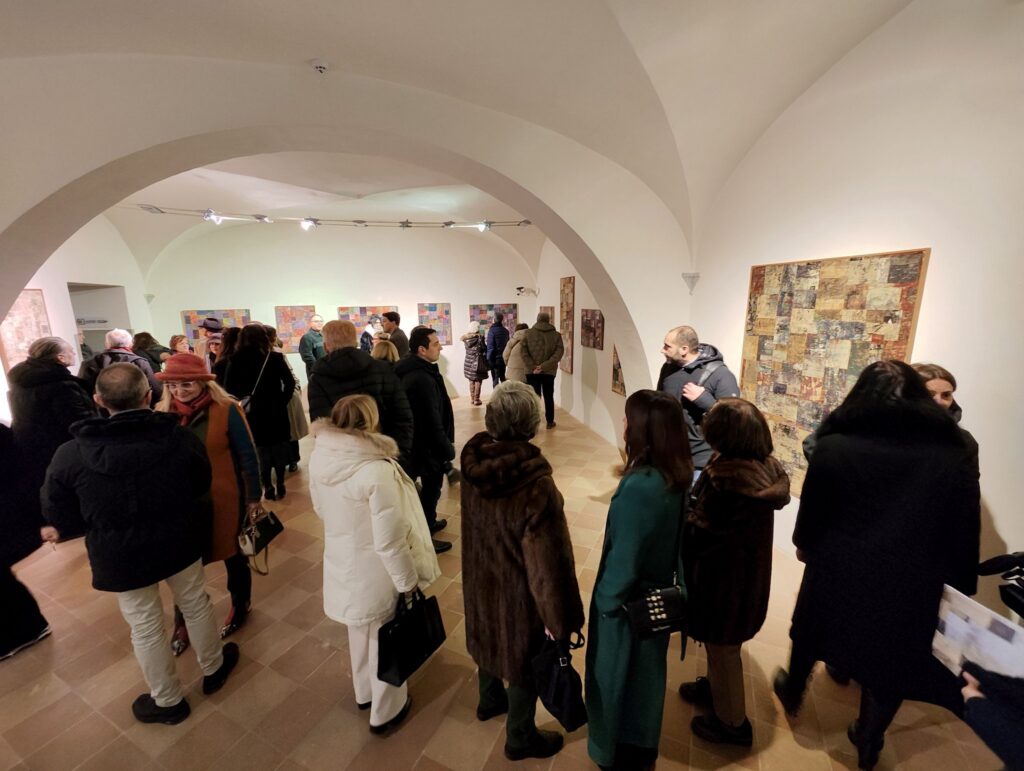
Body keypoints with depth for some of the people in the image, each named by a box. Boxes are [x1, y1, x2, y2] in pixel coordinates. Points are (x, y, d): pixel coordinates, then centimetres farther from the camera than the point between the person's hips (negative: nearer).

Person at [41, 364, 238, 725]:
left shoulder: (70, 454, -20)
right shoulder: (181, 437, -18)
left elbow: (60, 515, -5)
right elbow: (201, 485, -1)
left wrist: (60, 529, 19)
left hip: (120, 557, -1)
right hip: (179, 543, 1)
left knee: (146, 629, 17)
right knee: (196, 605, 22)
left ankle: (168, 701, 38)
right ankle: (213, 668, 44)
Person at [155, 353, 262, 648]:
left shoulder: (226, 410, -16)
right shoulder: (162, 412, -4)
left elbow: (247, 456, -10)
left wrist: (253, 496, -7)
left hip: (224, 499, -3)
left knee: (232, 555, 16)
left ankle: (240, 608, 40)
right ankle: (182, 622, 41)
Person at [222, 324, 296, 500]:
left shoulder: (235, 361, -5)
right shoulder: (275, 358, -7)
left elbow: (229, 389, -7)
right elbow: (290, 383, -9)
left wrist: (243, 401, 6)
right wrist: (282, 402, 2)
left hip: (252, 413, 1)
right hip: (275, 411, -1)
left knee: (261, 452, 11)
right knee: (279, 450, 12)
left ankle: (268, 488, 17)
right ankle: (280, 485, 16)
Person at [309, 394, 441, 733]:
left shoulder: (319, 458, -11)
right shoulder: (377, 471, -33)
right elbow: (390, 541, -26)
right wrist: (409, 581, -12)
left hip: (341, 564, 7)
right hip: (375, 574, -6)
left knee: (360, 632, 31)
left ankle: (364, 693, 55)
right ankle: (386, 710, 44)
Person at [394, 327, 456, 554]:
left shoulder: (411, 371, 5)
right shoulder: (423, 379, -28)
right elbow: (432, 423, -27)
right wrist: (447, 449, -16)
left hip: (415, 441, 10)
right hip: (428, 445, -10)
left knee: (429, 487, 25)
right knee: (431, 488, 7)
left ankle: (428, 523, 44)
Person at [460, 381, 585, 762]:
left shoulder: (474, 461, -18)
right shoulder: (536, 486, -37)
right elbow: (548, 563, -27)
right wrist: (562, 621, -12)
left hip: (481, 576, 6)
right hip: (518, 591, -5)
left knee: (490, 637, 32)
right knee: (524, 662, 22)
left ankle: (490, 700, 61)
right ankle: (520, 738, 49)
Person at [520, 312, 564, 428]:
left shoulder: (528, 333, 1)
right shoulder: (556, 335, 2)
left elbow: (523, 351, -9)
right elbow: (559, 353, -10)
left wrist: (532, 367, -12)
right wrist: (544, 366, -14)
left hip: (531, 371, -1)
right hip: (549, 371, 1)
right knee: (549, 397, 15)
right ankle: (550, 422, 25)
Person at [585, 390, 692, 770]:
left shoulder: (639, 486, -35)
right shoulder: (680, 473, -10)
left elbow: (624, 557, -26)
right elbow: (673, 535, 3)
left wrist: (605, 600, -9)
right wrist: (670, 580, 16)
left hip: (628, 599, -7)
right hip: (657, 592, 7)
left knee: (616, 673, 19)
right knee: (647, 668, 28)